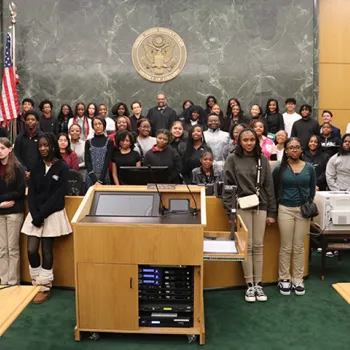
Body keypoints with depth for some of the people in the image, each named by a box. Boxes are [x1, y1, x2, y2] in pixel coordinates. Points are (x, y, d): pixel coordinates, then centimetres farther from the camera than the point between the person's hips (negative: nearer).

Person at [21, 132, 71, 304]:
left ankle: (45, 288, 15)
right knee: (31, 250, -2)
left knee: (46, 250, 2)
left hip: (52, 214, -4)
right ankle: (37, 285, 17)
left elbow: (58, 195, -11)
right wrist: (34, 213, -12)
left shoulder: (62, 167, -6)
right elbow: (31, 192, 3)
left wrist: (41, 215, -16)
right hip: (35, 213, 4)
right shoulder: (36, 166, 8)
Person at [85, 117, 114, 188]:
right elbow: (87, 161, 0)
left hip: (104, 177, -1)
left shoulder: (109, 142, 3)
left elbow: (107, 161, -4)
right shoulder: (88, 142, 8)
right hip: (91, 177, 1)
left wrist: (100, 180, -14)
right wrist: (95, 180, -12)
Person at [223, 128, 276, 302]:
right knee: (247, 246, 2)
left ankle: (258, 284, 16)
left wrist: (271, 212, 5)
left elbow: (269, 186, 7)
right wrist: (230, 211, -9)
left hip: (260, 207, 2)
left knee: (258, 246, 6)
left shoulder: (262, 159, 7)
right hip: (242, 207, -2)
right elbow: (228, 186, -2)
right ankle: (249, 285, 13)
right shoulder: (233, 159, 0)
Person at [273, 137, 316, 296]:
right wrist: (278, 205, 0)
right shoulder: (279, 168, -4)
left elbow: (312, 189, 10)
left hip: (303, 210, 2)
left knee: (299, 247, 9)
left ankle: (298, 279, 20)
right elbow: (273, 190, 2)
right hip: (285, 210, -2)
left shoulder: (309, 168, 2)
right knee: (286, 247, 5)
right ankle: (284, 279, 17)